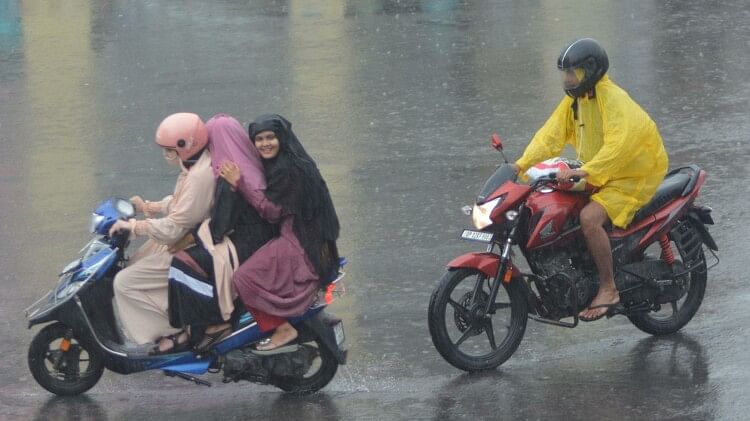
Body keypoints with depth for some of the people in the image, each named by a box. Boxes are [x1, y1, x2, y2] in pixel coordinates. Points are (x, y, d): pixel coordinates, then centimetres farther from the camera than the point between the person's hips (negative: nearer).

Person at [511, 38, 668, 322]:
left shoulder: (613, 99, -23)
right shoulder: (574, 100, 5)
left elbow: (619, 144, -36)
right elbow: (551, 134, 2)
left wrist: (585, 171, -44)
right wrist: (521, 164, -11)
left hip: (635, 176, -10)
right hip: (599, 176, 10)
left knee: (589, 217, -30)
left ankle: (608, 289, -20)